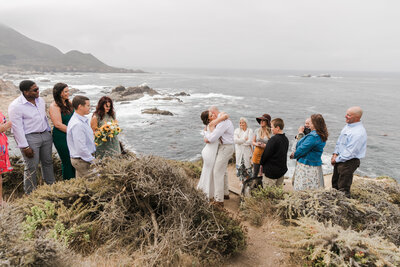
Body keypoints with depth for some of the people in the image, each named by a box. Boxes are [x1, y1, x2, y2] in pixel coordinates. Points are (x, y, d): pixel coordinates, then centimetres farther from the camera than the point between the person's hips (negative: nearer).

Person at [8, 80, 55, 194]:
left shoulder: (40, 100, 7)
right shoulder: (16, 106, -15)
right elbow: (17, 128, -15)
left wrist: (48, 133, 20)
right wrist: (25, 147, -16)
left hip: (45, 135, 7)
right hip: (30, 138, -6)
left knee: (48, 162, 16)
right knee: (31, 167, 0)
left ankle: (51, 185, 31)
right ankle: (30, 193, 15)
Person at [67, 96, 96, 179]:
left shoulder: (83, 120, 9)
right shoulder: (77, 124, -23)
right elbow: (81, 148, -25)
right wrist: (93, 160, -18)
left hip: (83, 159, 10)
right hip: (82, 160, -10)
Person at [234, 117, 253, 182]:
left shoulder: (250, 131, 0)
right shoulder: (237, 130, 6)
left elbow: (250, 141, -12)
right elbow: (235, 140, -9)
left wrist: (240, 141, -9)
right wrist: (245, 139, -12)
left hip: (247, 152, -2)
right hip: (239, 152, 2)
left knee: (247, 167, -1)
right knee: (240, 167, 2)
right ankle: (242, 181, 16)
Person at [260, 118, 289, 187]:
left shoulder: (273, 139, -20)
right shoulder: (286, 139, 5)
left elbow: (266, 154, -17)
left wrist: (261, 163, 1)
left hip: (271, 171, -8)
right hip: (282, 170, 8)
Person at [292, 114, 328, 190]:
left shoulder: (313, 136, -21)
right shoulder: (321, 136, 9)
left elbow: (302, 149, -17)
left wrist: (294, 155, 0)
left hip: (307, 166, -10)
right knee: (315, 191, 14)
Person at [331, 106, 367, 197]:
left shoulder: (359, 132, -24)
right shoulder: (347, 126, 5)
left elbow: (349, 152, -24)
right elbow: (339, 141, 14)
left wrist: (337, 159, -14)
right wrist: (335, 154, 2)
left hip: (349, 162, -9)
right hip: (339, 160, 9)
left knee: (343, 188, 3)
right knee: (335, 184, 23)